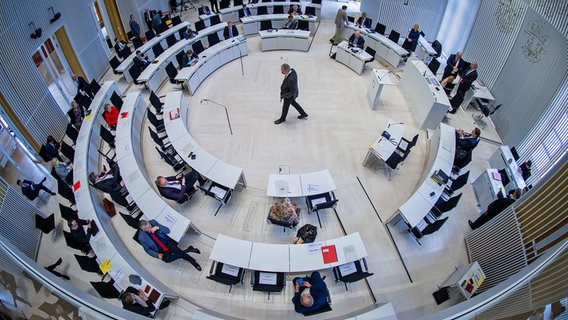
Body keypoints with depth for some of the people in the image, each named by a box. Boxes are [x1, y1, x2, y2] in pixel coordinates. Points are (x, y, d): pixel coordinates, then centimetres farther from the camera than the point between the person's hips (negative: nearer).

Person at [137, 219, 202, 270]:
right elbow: (147, 249, -1)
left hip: (168, 242, 0)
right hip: (161, 251, 0)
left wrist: (158, 227, -28)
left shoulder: (153, 222, -12)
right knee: (166, 259, -29)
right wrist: (157, 255, -16)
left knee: (178, 252, -28)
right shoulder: (141, 237, -15)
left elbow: (167, 230, -9)